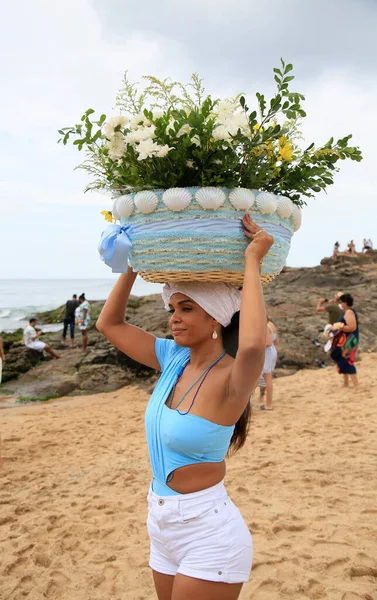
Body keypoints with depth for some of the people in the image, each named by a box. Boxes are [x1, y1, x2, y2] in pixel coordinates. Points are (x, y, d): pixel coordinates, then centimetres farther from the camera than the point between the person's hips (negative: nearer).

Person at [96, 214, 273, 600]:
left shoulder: (231, 377, -21)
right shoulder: (172, 358, -1)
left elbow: (252, 345, -46)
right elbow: (109, 324, 9)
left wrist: (251, 262, -34)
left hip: (209, 533, -7)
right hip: (161, 526, 7)